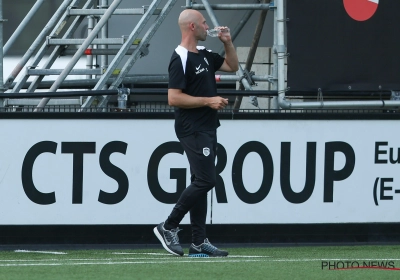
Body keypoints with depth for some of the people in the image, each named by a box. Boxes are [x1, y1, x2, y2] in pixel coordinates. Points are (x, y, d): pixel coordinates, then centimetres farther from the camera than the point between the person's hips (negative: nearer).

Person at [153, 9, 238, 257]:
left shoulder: (204, 55, 14)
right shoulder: (181, 59, -15)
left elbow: (232, 66, 26)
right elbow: (174, 98, -21)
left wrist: (228, 42, 11)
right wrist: (208, 101, -18)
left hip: (207, 129, 10)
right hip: (193, 130, -10)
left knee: (201, 182, 8)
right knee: (206, 180, -14)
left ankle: (199, 243, 9)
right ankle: (169, 228, -4)